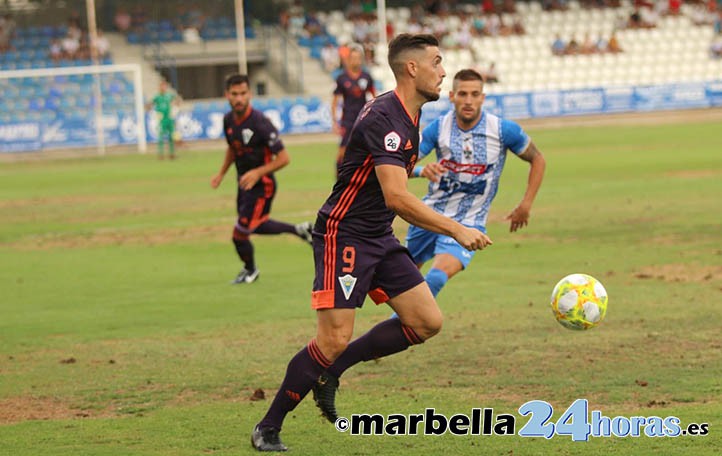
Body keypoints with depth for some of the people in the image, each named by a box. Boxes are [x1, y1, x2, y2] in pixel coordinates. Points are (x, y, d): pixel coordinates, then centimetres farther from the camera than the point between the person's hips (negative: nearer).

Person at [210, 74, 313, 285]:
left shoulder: (260, 123, -25)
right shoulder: (229, 120, -2)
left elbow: (283, 158, -22)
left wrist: (258, 172, -31)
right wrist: (221, 174, 13)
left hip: (261, 186, -8)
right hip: (244, 183, 8)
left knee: (239, 235, -2)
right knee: (256, 226, 21)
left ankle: (250, 271, 25)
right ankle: (298, 230, 41)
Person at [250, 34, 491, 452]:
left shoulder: (411, 115, 10)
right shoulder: (384, 118, -22)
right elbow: (397, 197, -30)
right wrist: (456, 230, -29)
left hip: (379, 238, 10)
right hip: (343, 235, -9)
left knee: (428, 322, 2)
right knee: (335, 340, -14)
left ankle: (330, 371, 13)